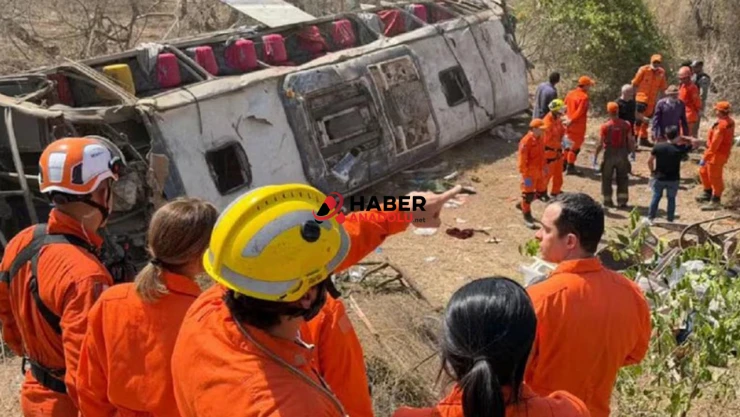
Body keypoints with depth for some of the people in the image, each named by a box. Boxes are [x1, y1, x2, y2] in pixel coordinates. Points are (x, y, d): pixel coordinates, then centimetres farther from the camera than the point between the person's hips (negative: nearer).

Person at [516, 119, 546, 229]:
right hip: (530, 172, -9)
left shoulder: (540, 139, 4)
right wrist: (526, 176, -21)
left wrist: (544, 167, 19)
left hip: (539, 171, 9)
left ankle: (522, 205, 38)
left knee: (538, 191, 18)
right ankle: (527, 217, 17)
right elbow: (522, 160, -22)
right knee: (528, 194, 3)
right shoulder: (526, 141, -23)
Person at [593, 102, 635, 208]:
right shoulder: (626, 125, -6)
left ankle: (608, 200, 17)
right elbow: (630, 141, -3)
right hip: (622, 154, 2)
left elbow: (601, 143, -11)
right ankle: (622, 201, 12)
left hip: (609, 154, -2)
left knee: (607, 178, 12)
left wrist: (595, 156, -2)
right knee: (622, 178, 13)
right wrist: (632, 152, 13)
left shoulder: (605, 126, -13)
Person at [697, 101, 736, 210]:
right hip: (722, 152, 10)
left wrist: (704, 158, -22)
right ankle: (708, 194, 36)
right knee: (703, 171, 23)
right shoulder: (730, 121, 2)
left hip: (717, 155, -10)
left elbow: (714, 145, -27)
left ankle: (715, 201, 15)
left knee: (715, 177, 3)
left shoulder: (721, 126, -28)